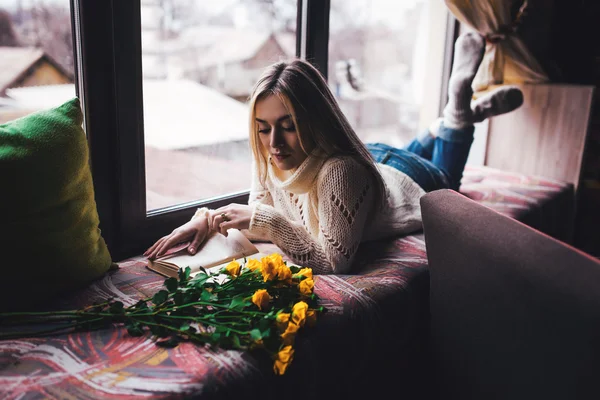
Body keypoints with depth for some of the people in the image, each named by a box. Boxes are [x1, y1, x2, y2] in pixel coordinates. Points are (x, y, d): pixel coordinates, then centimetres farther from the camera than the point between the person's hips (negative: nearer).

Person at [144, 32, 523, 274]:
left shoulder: (341, 170, -51)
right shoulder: (270, 158, -32)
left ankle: (462, 113, 36)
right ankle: (446, 121, 44)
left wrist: (264, 221, -56)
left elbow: (335, 262, -50)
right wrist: (208, 217, -38)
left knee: (444, 179, 35)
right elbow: (258, 209, -21)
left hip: (413, 184, -4)